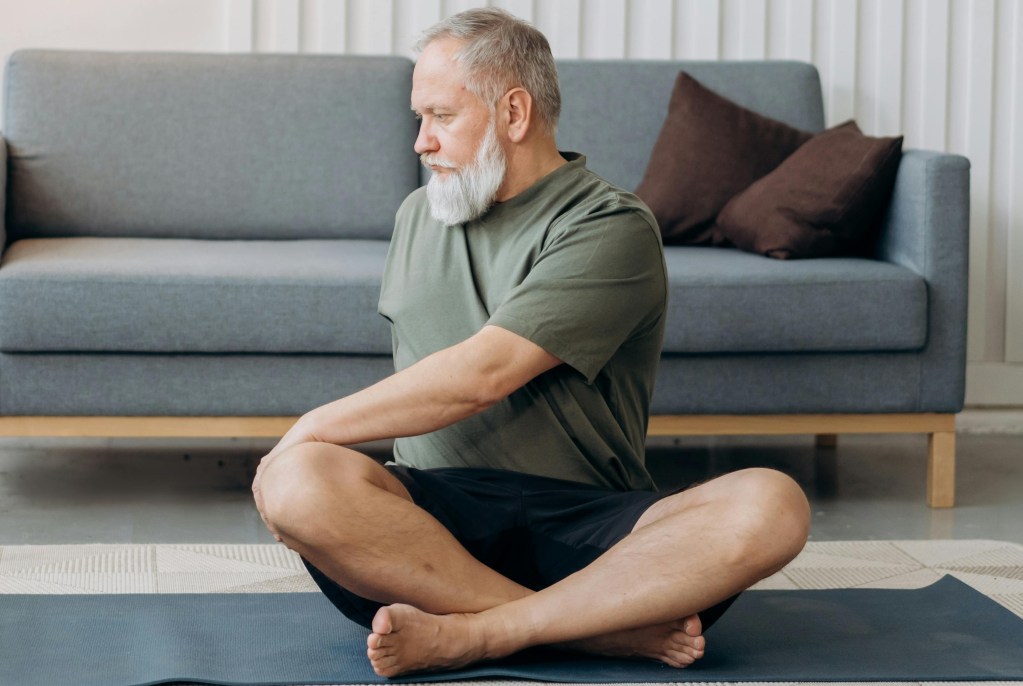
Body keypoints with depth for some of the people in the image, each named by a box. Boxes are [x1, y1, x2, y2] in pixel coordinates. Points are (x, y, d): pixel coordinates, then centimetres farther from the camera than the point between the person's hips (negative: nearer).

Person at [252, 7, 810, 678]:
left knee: (770, 506, -30)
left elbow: (481, 374, -14)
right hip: (436, 511, 3)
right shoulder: (418, 215, 21)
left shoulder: (612, 228, -4)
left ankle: (468, 636, -33)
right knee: (298, 480, -30)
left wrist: (314, 426, -8)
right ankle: (614, 628, -29)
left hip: (585, 528, -3)